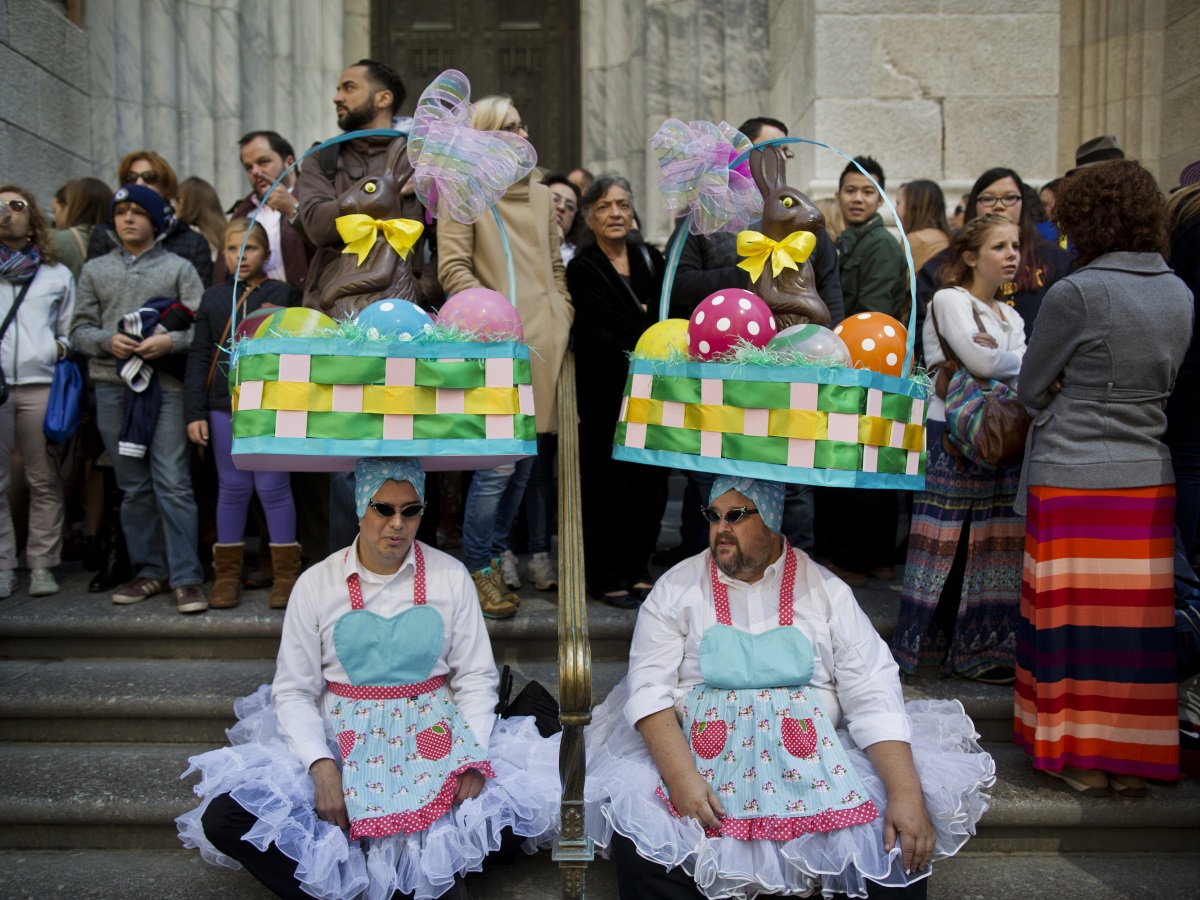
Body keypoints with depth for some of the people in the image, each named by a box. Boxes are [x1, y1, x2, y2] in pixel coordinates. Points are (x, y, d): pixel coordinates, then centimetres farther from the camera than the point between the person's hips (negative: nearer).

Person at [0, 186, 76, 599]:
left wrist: (61, 348, -3)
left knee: (44, 480, -1)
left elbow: (70, 330, 16)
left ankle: (42, 565, 6)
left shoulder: (57, 274, 16)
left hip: (41, 384, 0)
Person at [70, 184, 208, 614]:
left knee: (173, 483, -8)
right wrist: (108, 340, -8)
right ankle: (148, 570, 17)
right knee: (133, 486, 8)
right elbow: (79, 330, 12)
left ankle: (186, 577, -4)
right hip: (113, 387, 3)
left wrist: (172, 341, -17)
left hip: (166, 385, -3)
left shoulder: (179, 268, 9)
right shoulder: (94, 270, 17)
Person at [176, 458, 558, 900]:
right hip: (343, 743, 1)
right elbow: (293, 691, 1)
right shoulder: (317, 583, 0)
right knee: (222, 818, -19)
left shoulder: (450, 577, 0)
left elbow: (476, 677, 2)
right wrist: (320, 765, -16)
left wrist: (474, 758, -14)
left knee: (525, 793, -26)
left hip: (432, 741, 0)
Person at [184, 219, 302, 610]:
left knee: (273, 487, 0)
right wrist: (194, 411, 4)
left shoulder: (284, 294, 3)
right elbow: (199, 357, 9)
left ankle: (286, 572, 10)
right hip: (224, 406, 3)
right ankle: (227, 572, 19)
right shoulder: (213, 298, 12)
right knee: (232, 487, 9)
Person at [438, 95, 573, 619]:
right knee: (498, 461, -9)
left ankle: (498, 555, 24)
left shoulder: (542, 197, 21)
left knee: (527, 457, 9)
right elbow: (452, 268, -6)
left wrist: (563, 320, 13)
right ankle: (478, 569, 5)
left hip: (544, 343, 7)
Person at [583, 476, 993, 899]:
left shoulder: (826, 590, 3)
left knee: (902, 842, -19)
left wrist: (906, 794, -16)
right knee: (637, 836, -26)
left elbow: (873, 694, -2)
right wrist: (680, 777, -22)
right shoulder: (677, 587, 2)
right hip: (701, 752, 0)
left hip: (809, 754, 1)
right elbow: (650, 687, -6)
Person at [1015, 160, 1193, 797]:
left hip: (1072, 478, -6)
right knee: (1138, 616, 12)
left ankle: (1081, 759, 18)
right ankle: (1133, 763, 24)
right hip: (1150, 478, 6)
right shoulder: (1179, 292, 6)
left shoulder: (1077, 292, -13)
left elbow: (1030, 388, -3)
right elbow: (1165, 382, 15)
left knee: (1076, 616, 6)